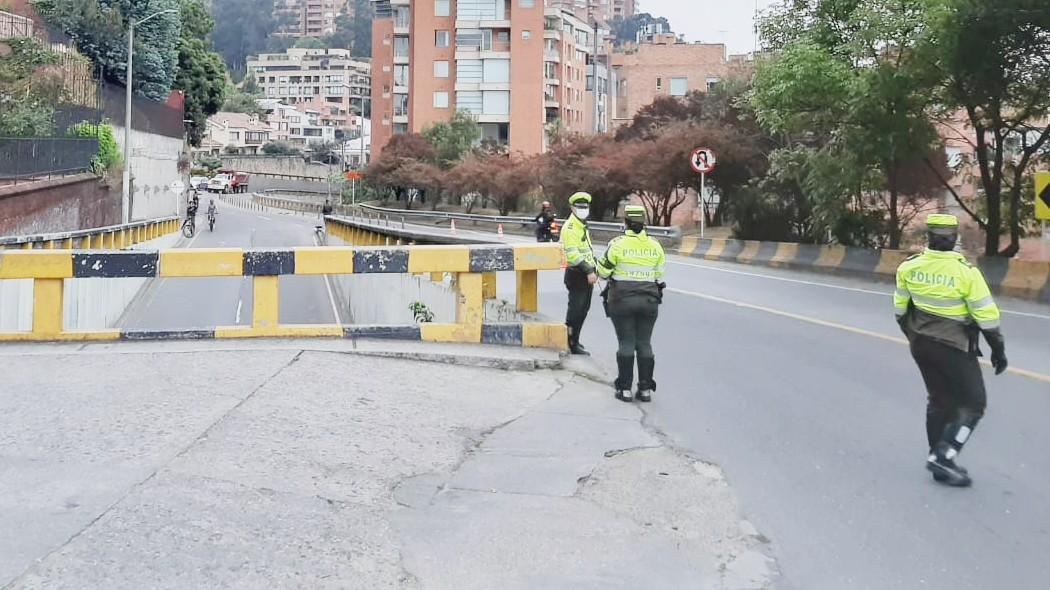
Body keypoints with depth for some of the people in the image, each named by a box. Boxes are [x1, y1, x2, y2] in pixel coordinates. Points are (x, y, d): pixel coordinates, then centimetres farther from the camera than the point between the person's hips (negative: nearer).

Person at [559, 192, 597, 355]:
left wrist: (593, 271, 21)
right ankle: (572, 344, 1)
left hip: (586, 274, 10)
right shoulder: (570, 228, -15)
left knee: (583, 309, 16)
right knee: (576, 309, -6)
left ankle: (573, 339, 28)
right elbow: (573, 254, -23)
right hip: (576, 274, -10)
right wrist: (588, 271, -27)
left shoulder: (583, 226, 18)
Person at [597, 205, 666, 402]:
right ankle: (645, 389, 10)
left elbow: (603, 272, -5)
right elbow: (659, 274, 10)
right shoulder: (655, 246, 2)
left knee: (626, 343, 3)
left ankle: (625, 388, 4)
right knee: (644, 344, 9)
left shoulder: (618, 244, -10)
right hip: (648, 300, 3)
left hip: (622, 299, -3)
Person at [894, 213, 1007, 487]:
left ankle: (940, 462, 23)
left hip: (921, 344, 6)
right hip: (954, 347, -6)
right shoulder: (966, 272, -18)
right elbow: (986, 316, -13)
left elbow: (900, 309, 8)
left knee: (938, 400, 18)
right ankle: (942, 456, -2)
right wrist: (998, 349, -1)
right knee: (972, 403, 7)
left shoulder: (909, 267, -3)